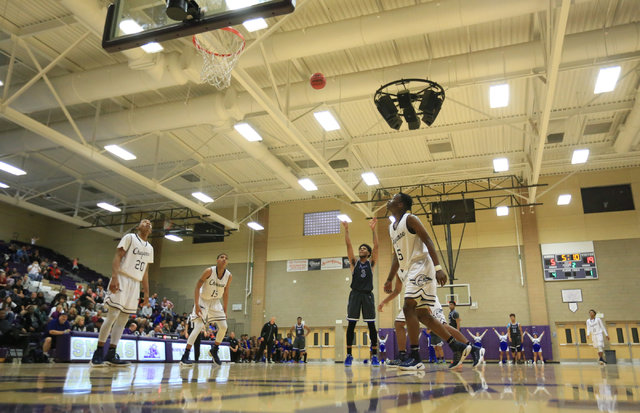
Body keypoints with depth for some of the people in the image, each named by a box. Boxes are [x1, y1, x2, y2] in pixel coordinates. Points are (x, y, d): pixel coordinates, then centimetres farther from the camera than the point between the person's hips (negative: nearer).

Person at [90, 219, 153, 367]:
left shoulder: (150, 248, 19)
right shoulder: (129, 238, 0)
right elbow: (117, 257, -9)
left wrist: (146, 291, 15)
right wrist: (114, 277, -22)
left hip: (135, 284, 7)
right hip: (122, 280, -7)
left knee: (123, 319, 4)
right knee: (113, 314, -13)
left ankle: (111, 355, 7)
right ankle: (98, 353, -5)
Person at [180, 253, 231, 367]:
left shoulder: (228, 276, -6)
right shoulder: (209, 271, -21)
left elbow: (225, 293, 6)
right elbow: (197, 287, -18)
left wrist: (225, 310, 7)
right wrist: (196, 305, -25)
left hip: (215, 302, 5)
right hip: (203, 301, -5)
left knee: (223, 327, 0)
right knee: (199, 327, -18)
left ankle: (214, 350, 24)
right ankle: (184, 357, -15)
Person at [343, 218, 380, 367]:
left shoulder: (371, 263, 9)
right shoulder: (354, 262, 10)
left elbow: (376, 246, -3)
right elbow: (348, 245, 0)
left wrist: (373, 229, -10)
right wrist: (346, 229, -9)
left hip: (368, 295, 0)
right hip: (355, 294, 1)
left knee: (371, 325, -1)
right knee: (351, 324, -2)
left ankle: (374, 355, 6)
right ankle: (349, 355, 5)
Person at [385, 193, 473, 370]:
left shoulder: (410, 219, -6)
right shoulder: (392, 227, 19)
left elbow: (428, 242, -15)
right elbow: (397, 257, 25)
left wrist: (438, 268, -25)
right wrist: (389, 280, 21)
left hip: (421, 267, -9)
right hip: (409, 271, 9)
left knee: (408, 307, -18)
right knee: (423, 315, 6)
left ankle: (415, 358, -16)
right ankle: (458, 347, 15)